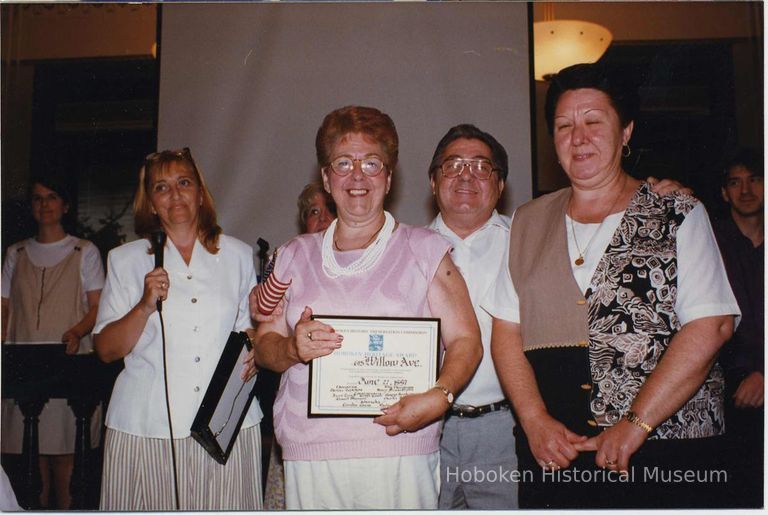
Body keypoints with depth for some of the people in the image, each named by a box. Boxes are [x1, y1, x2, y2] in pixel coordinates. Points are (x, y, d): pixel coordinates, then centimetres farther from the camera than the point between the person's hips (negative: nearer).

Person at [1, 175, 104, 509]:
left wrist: (76, 332, -19)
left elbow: (98, 307, 0)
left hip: (69, 364, -3)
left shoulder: (85, 252, 7)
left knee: (64, 447, -3)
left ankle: (66, 510, 6)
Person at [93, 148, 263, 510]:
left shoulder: (237, 255, 11)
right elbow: (107, 350, 3)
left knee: (224, 506, -1)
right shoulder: (127, 259, 8)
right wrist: (146, 306, -12)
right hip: (147, 425, 0)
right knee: (154, 506, -2)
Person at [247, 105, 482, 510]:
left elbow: (465, 342, 1)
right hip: (308, 456, 2)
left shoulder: (425, 250, 6)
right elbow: (263, 346, 13)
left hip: (399, 450, -2)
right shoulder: (294, 256, 14)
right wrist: (292, 349, -9)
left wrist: (438, 397, -17)